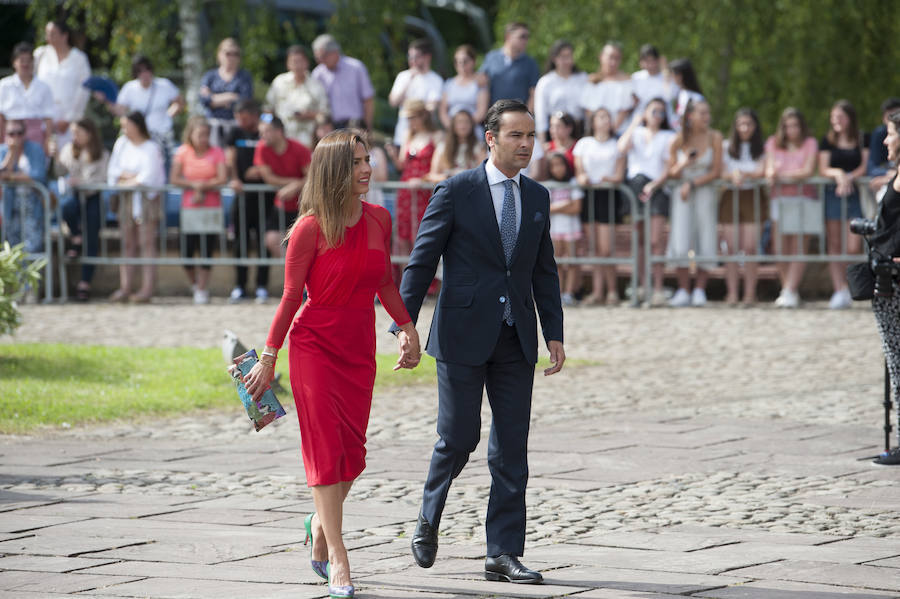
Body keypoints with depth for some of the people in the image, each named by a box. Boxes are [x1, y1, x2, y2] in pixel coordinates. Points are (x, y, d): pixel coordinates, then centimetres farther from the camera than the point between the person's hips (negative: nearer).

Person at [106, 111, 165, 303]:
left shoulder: (151, 148, -6)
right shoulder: (121, 143, 12)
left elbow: (148, 177, -13)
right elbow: (113, 170, 9)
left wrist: (125, 182, -4)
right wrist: (128, 175, -8)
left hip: (146, 197, -6)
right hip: (126, 199, 6)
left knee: (147, 242, -9)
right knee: (127, 243, 3)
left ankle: (147, 289, -12)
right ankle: (124, 288, 1)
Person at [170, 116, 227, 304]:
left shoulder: (216, 152, -2)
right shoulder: (182, 152, 0)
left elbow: (222, 179, -10)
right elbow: (174, 179, -5)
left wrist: (202, 188, -16)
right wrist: (194, 185, -16)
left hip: (211, 207, -1)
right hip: (189, 208, 1)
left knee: (207, 250, -3)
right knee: (187, 251, -2)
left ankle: (202, 290, 9)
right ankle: (194, 283, 24)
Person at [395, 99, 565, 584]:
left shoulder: (537, 198, 11)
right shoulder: (455, 192, -4)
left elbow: (544, 272, 15)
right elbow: (421, 262, -4)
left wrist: (554, 334, 9)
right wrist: (404, 326, -10)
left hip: (515, 341, 4)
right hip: (463, 335, -4)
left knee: (512, 447, 1)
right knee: (459, 436, -2)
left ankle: (504, 554, 4)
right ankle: (429, 518, 26)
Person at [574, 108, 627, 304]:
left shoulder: (617, 145, 11)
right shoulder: (584, 143, 14)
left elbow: (619, 176, 5)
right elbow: (578, 170, 9)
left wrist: (609, 178, -16)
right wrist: (581, 178, -13)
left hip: (608, 195, -2)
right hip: (588, 195, 2)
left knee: (606, 249, -10)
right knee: (594, 248, 1)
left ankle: (612, 290, 2)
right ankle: (597, 290, 4)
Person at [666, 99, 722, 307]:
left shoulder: (714, 137, -7)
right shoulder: (679, 139, -5)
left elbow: (716, 172, -6)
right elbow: (672, 173, 2)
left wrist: (692, 184, -12)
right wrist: (683, 165, -19)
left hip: (705, 192, 0)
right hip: (683, 195, 0)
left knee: (705, 241, -4)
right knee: (681, 242, -7)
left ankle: (700, 290, 4)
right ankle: (683, 291, 0)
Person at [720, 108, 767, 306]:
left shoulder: (761, 149, 7)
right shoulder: (726, 147, 10)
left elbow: (761, 172, -5)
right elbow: (721, 172, 2)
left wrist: (743, 173, -22)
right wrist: (733, 176, -20)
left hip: (753, 197, -1)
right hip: (730, 197, 1)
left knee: (750, 247, -7)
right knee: (731, 247, -3)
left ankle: (750, 293, -3)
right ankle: (732, 293, -1)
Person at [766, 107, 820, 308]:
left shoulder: (810, 143, 6)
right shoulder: (773, 143, 13)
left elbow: (808, 171, -5)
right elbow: (769, 169, 3)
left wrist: (783, 175, -17)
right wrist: (772, 175, -22)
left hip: (804, 199, -2)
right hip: (779, 199, 2)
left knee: (799, 249, -9)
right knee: (781, 250, -5)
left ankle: (789, 292, -14)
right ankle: (788, 290, 7)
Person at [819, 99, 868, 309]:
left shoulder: (862, 139, 7)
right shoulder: (827, 140, 10)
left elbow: (865, 167, 1)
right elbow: (823, 169, 3)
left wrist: (849, 177, -16)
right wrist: (838, 173, -18)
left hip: (856, 194, -1)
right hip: (832, 194, 1)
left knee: (854, 248, -10)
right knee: (834, 245, -2)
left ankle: (850, 287, 10)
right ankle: (839, 290, -3)